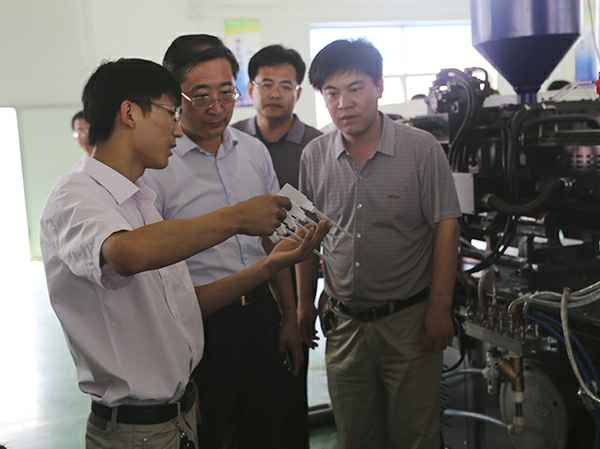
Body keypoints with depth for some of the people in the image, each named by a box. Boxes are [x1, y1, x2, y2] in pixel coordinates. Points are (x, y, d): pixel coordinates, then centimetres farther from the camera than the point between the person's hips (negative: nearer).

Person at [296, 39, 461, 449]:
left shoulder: (422, 149, -10)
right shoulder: (314, 157, 1)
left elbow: (445, 228, -9)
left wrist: (439, 309, -11)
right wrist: (305, 303, 10)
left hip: (409, 319, -3)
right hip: (344, 322, 4)